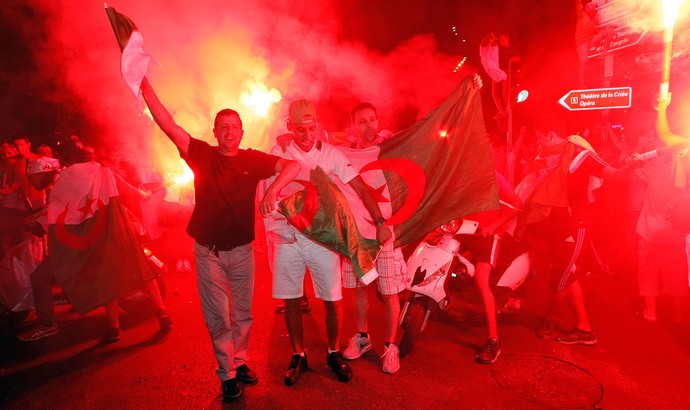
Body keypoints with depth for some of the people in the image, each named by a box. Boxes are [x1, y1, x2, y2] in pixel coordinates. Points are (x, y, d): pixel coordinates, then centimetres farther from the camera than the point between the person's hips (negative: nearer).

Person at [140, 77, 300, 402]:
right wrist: (145, 86, -23)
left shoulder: (252, 160, -2)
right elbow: (167, 125, -13)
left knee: (242, 312, 15)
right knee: (218, 317, 7)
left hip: (242, 249, 1)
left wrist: (272, 190, -30)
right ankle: (227, 374, 23)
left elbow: (293, 165, -12)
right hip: (208, 250, -1)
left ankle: (239, 361, 36)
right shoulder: (202, 154, -3)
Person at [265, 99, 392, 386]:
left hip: (323, 238, -1)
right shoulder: (277, 153, 2)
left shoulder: (330, 153, -1)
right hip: (287, 238, 1)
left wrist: (380, 222, -12)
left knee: (333, 301, 3)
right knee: (291, 301, 8)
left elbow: (360, 187, -4)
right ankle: (298, 356, 29)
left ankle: (334, 353, 28)